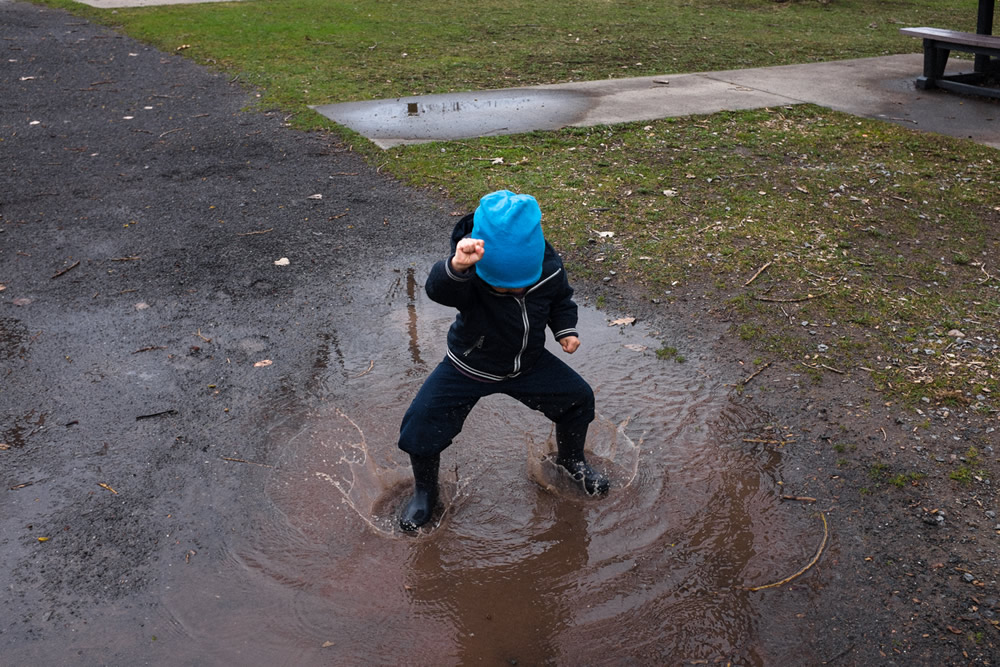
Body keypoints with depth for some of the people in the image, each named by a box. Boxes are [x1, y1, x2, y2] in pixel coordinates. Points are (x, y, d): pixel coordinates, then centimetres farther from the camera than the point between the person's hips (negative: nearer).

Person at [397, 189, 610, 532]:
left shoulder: (549, 269, -20)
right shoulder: (468, 279, -34)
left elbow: (561, 300, 4)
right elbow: (438, 288, -59)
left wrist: (566, 329, -12)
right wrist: (456, 266, -80)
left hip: (528, 363, 4)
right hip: (469, 367, -3)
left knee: (578, 398, 2)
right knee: (421, 424, -15)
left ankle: (571, 459, 35)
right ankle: (424, 490, 15)